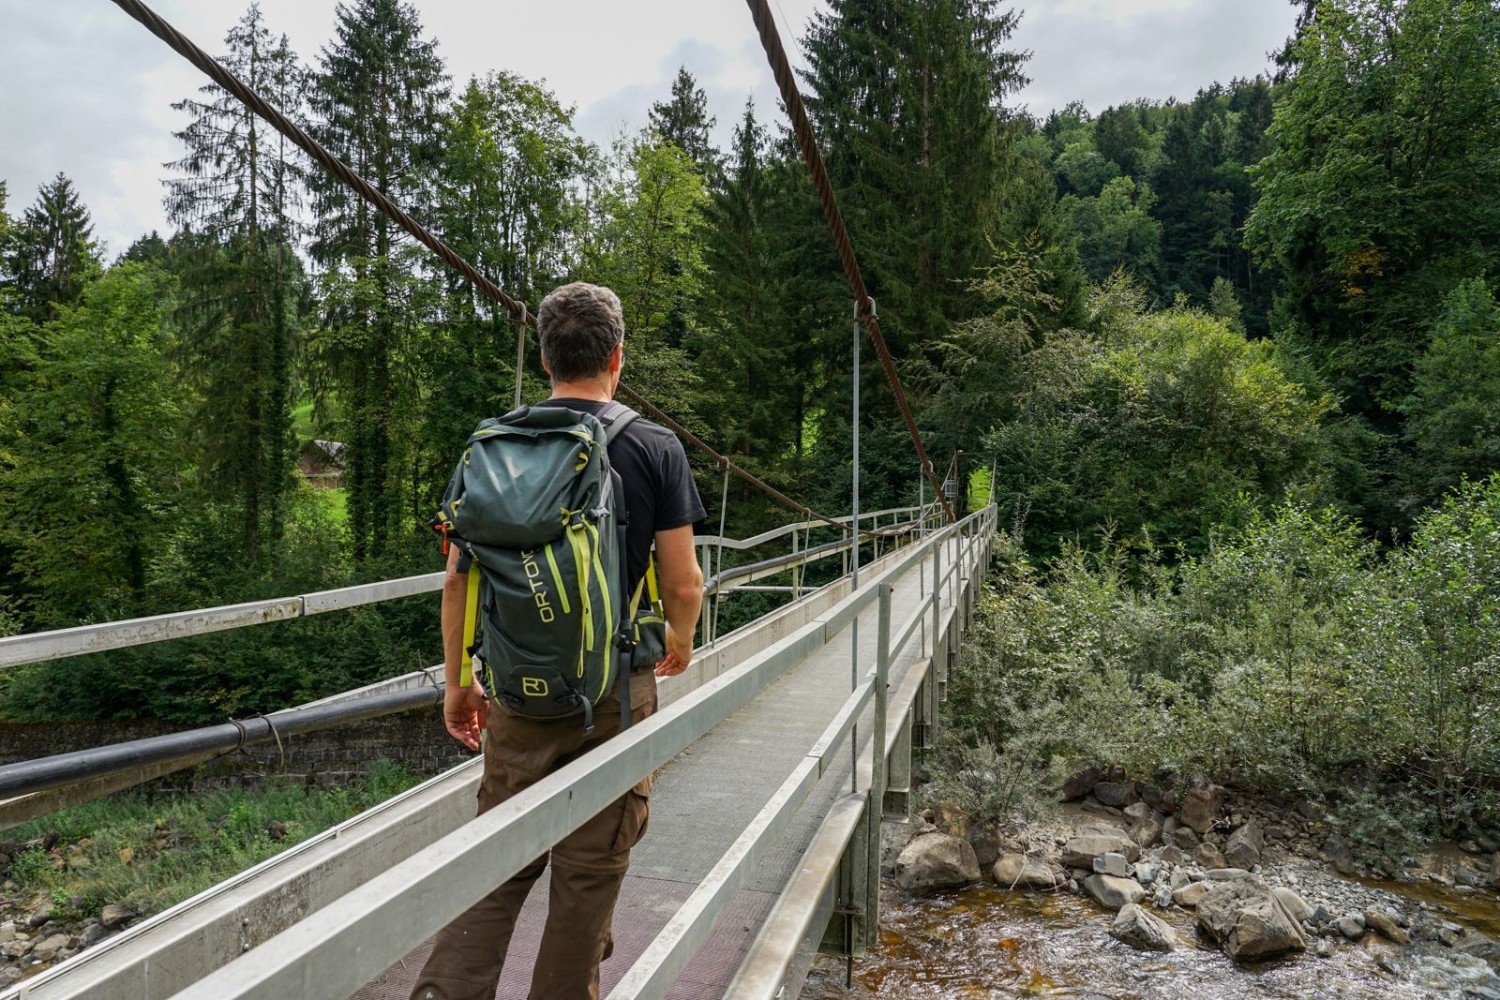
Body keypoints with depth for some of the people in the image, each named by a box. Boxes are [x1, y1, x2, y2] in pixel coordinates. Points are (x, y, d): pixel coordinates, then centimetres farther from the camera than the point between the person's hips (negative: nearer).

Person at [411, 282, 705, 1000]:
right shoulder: (655, 449, -7)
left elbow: (459, 579, 0)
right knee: (591, 868, 12)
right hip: (616, 690, -2)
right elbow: (684, 583, -8)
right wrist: (680, 642, 13)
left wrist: (457, 684, 11)